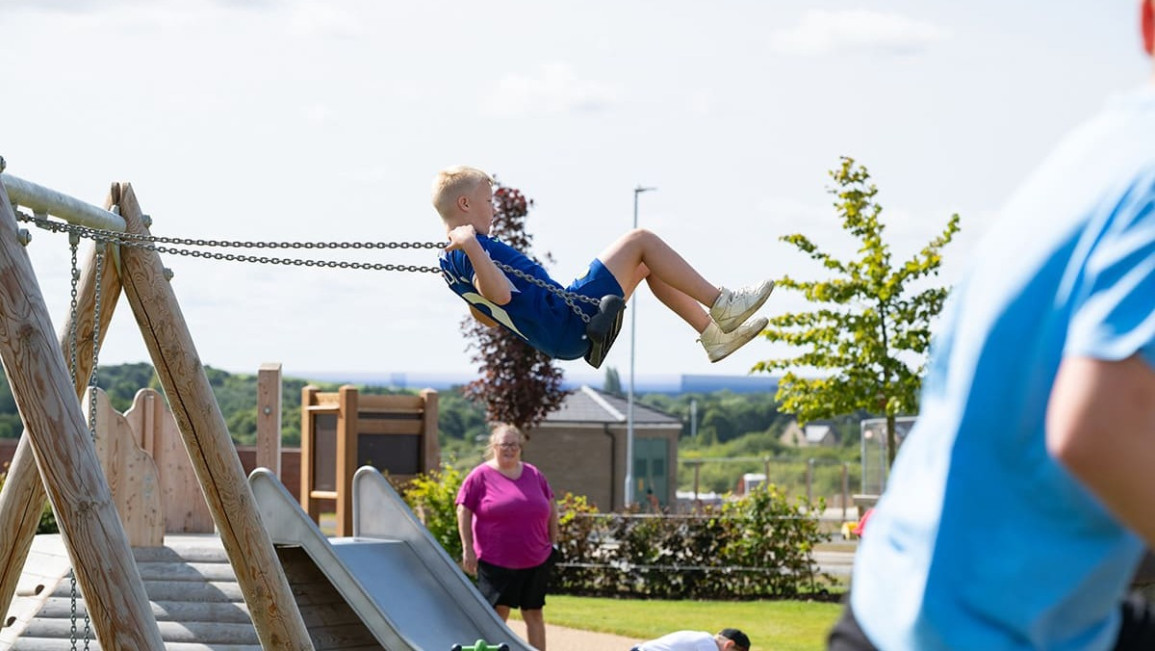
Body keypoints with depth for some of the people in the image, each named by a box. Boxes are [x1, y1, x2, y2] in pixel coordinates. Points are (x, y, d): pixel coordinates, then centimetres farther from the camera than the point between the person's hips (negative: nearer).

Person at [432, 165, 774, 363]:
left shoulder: (452, 261, 15)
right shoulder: (467, 251, -16)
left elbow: (487, 314, 26)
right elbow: (502, 293, -33)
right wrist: (471, 246, -40)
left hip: (561, 339, 11)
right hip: (572, 321, -11)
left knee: (646, 264, 21)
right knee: (640, 240, -7)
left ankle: (713, 333, 18)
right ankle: (721, 304, -5)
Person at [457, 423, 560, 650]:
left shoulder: (534, 475, 10)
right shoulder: (481, 476, -3)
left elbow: (551, 506, 20)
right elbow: (464, 510, -5)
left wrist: (553, 541, 15)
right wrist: (468, 549, -10)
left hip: (536, 561, 4)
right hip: (496, 561, -4)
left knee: (534, 614, 9)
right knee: (497, 614, -5)